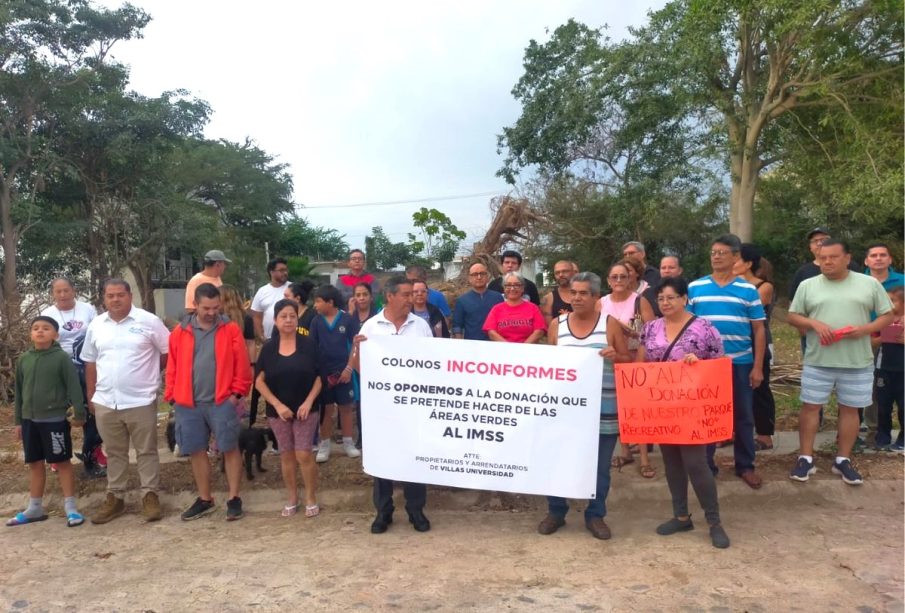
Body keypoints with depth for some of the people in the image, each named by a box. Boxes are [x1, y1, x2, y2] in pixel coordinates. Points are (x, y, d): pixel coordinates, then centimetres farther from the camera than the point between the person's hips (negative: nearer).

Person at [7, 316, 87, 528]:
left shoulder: (62, 358, -8)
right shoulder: (24, 360, 7)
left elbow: (73, 386, -9)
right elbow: (19, 392, 13)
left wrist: (79, 413, -13)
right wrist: (18, 421, 14)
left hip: (55, 419, -5)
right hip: (30, 420, 5)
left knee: (63, 462, 2)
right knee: (35, 464, 15)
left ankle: (70, 507, 9)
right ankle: (35, 508, 26)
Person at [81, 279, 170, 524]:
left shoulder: (148, 321, -7)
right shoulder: (96, 325, 7)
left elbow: (169, 351, -1)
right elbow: (90, 362, 14)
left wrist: (150, 371, 3)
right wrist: (91, 395, 13)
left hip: (141, 400, -4)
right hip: (105, 402, 4)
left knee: (146, 451, 5)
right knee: (114, 452, 15)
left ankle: (150, 496, 14)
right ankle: (115, 497, 26)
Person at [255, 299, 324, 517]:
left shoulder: (309, 344, -5)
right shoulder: (268, 348, -1)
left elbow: (319, 377, -2)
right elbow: (259, 381, 0)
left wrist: (308, 402, -13)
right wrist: (277, 405, -9)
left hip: (305, 409, -2)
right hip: (278, 411, 2)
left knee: (304, 454, -4)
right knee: (286, 455, 11)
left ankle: (311, 498, 14)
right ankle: (292, 498, 25)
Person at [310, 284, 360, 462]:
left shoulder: (348, 319, -7)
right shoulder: (316, 321, 0)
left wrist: (349, 368, -9)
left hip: (343, 371, -2)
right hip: (323, 372, 2)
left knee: (346, 407, 7)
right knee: (326, 408, 10)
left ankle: (348, 442, 20)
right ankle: (324, 445, 19)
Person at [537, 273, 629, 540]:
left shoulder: (610, 323, 0)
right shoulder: (557, 324, 5)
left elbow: (628, 362, 5)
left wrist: (616, 357, -15)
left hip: (603, 407, -1)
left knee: (600, 465, 8)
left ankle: (595, 515, 25)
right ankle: (556, 511, 25)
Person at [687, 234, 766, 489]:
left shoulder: (748, 290, 1)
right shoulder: (694, 288, 2)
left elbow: (758, 330, 3)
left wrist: (758, 367, -2)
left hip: (740, 363, 0)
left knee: (743, 416, 10)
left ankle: (745, 466, 23)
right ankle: (705, 464, 19)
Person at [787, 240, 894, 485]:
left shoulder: (870, 284, 2)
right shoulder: (807, 285, 3)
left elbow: (888, 315, 5)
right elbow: (793, 316, 5)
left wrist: (865, 329, -13)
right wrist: (814, 323, -14)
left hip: (857, 363, 0)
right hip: (818, 361, 0)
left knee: (850, 409, 8)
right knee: (810, 407, 2)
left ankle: (843, 460, 22)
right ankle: (806, 459, 13)